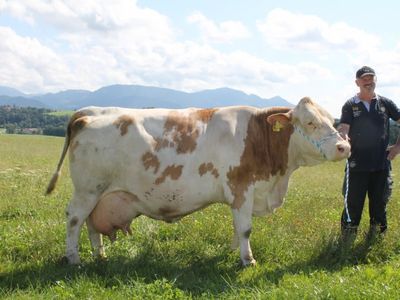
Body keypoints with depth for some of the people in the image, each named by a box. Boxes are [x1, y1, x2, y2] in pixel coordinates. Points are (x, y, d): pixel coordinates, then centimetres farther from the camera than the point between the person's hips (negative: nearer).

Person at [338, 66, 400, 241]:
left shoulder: (386, 103, 5)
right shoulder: (350, 105, -1)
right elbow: (342, 129, -12)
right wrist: (343, 139, -34)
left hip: (381, 164, 2)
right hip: (356, 165, -2)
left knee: (379, 203, 11)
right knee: (353, 204, 2)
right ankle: (347, 242, 12)